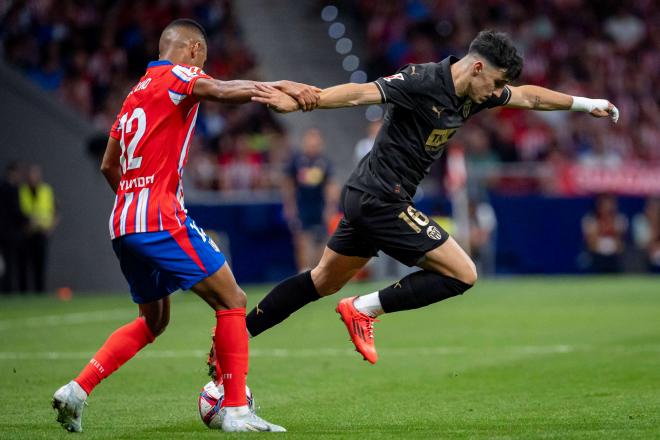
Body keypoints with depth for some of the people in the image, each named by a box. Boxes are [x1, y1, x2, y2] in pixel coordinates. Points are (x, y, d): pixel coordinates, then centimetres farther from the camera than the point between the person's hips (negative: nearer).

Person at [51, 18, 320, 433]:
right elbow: (223, 90, -25)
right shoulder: (177, 75, -3)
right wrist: (281, 86, -35)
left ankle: (76, 390, 11)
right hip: (161, 218, -9)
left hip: (124, 223, 9)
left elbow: (109, 166, 30)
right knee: (232, 302, -5)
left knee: (153, 320, 21)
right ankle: (236, 410, -9)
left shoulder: (137, 92, 22)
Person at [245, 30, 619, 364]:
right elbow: (359, 94, -29)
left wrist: (586, 104, 28)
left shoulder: (474, 94, 6)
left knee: (324, 282, 20)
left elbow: (528, 97, 22)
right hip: (382, 200, -10)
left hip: (366, 198, 10)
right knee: (462, 275, -6)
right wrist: (296, 103, -38)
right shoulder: (423, 82, -20)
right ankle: (364, 309, -2)